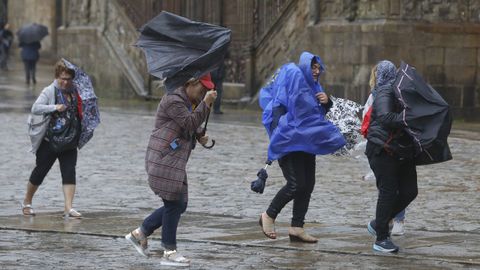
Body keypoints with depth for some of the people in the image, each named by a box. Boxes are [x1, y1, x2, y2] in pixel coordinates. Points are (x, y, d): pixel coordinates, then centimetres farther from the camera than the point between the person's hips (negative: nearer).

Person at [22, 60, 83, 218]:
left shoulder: (75, 92, 7)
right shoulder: (50, 91, -7)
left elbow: (79, 113, 21)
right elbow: (35, 109, -18)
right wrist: (55, 108, -26)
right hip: (49, 142, -4)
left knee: (69, 173, -7)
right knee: (40, 172, 6)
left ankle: (68, 208, -10)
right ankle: (27, 202, 26)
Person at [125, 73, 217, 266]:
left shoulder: (190, 103, 18)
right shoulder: (173, 100, -13)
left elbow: (193, 127, 27)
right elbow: (190, 123, -22)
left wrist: (201, 136, 7)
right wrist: (206, 103, -21)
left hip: (175, 163, 10)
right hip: (164, 161, -10)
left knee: (179, 205, 10)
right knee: (173, 204, -7)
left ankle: (139, 234, 18)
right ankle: (169, 252, 0)